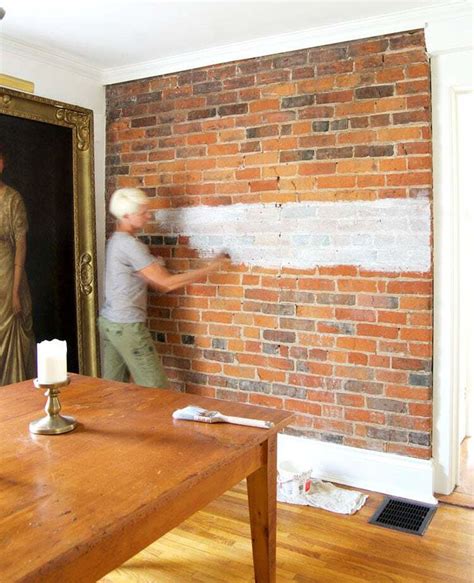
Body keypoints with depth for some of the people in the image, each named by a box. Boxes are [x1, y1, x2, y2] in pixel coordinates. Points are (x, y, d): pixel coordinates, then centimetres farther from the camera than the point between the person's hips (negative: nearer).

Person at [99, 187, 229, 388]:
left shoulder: (116, 240, 12)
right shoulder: (129, 244, -17)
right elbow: (166, 283, -17)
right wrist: (209, 268, -13)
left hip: (109, 322, 9)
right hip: (126, 326, -9)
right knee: (156, 389, -2)